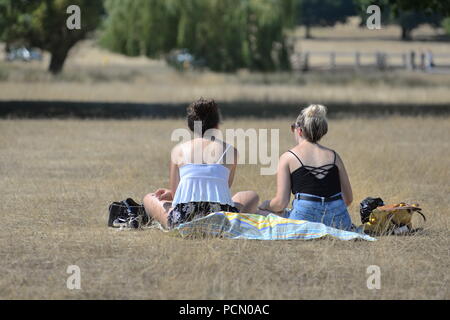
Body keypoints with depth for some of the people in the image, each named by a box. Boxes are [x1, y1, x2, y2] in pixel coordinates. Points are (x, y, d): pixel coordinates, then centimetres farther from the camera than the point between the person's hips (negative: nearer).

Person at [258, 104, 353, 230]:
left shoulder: (288, 158, 5)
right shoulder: (334, 156, 14)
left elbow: (281, 203, -1)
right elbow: (348, 199, 18)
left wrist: (265, 206, 21)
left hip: (305, 216, -4)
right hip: (338, 220, 5)